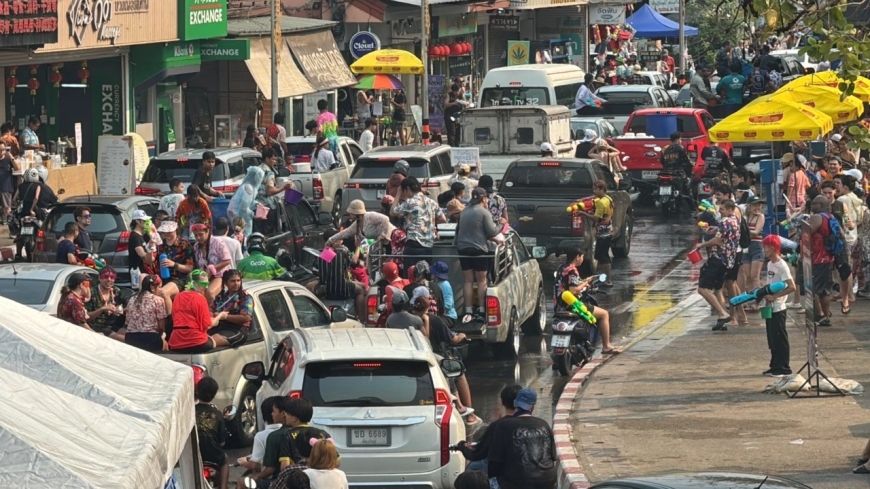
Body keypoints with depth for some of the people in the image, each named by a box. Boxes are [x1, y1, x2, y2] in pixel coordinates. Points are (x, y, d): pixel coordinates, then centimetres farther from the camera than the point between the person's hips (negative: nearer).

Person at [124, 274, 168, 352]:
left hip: (130, 339, 6)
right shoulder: (158, 300, -1)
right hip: (150, 339, -6)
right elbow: (161, 327, -1)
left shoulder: (132, 300, 15)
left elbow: (127, 322, 13)